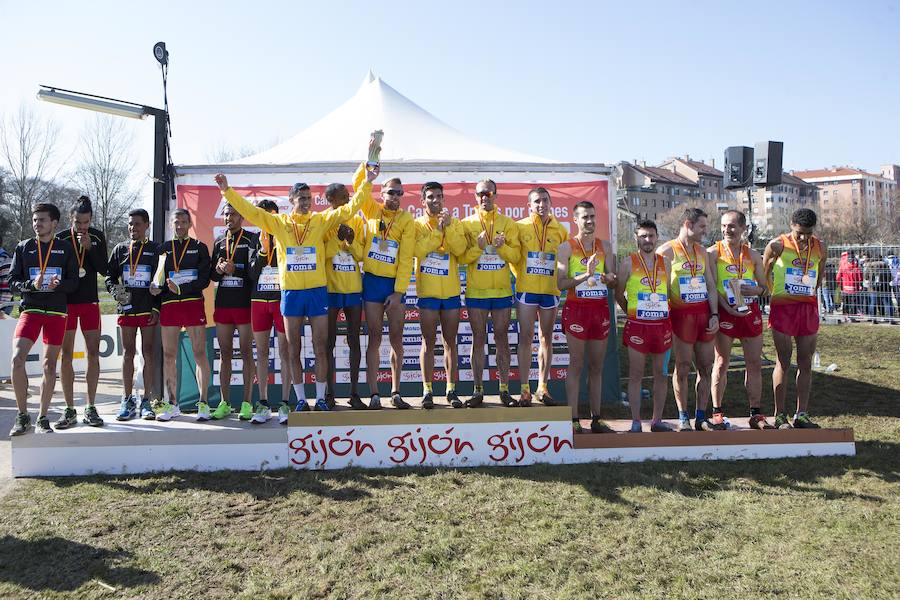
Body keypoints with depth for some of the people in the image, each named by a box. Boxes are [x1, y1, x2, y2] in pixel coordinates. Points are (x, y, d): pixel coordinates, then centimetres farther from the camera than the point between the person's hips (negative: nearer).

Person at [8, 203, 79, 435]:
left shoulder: (66, 248, 6)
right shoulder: (23, 248, 8)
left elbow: (74, 282, 3)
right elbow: (12, 282, 5)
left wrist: (58, 284, -18)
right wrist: (31, 285, -15)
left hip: (56, 312, 0)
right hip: (30, 309, 0)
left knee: (50, 366, 3)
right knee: (17, 359, -16)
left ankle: (42, 418, 15)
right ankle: (22, 416, -1)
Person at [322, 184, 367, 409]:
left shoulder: (357, 221, 7)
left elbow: (361, 255, 5)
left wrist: (351, 240, -13)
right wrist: (337, 237, -19)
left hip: (354, 288, 3)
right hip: (330, 288, -3)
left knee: (354, 341, 5)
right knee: (329, 342, 3)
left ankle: (354, 392, 11)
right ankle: (329, 393, 10)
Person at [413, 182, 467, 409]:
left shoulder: (455, 224, 7)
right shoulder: (417, 224, 1)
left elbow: (460, 249, -10)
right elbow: (418, 250, -16)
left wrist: (448, 227, -18)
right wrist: (438, 230, -16)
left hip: (451, 291, 2)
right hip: (428, 292, -2)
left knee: (450, 342, 8)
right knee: (429, 342, 2)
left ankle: (451, 389, 15)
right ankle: (427, 390, 9)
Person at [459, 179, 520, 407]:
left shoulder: (508, 223, 7)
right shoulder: (467, 224, 5)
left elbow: (515, 256, 0)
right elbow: (462, 257, -3)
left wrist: (503, 246, -19)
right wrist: (478, 247, -20)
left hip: (502, 290, 1)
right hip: (476, 291, -1)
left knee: (502, 339, 5)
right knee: (478, 340, 3)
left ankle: (504, 390, 11)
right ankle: (478, 390, 9)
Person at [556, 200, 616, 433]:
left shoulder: (605, 246, 12)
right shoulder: (566, 248, -1)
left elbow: (613, 281, 12)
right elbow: (561, 284, -9)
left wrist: (608, 278, -11)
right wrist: (586, 275, -22)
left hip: (601, 308, 4)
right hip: (576, 308, -4)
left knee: (597, 365, 8)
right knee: (576, 365, -2)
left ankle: (596, 418, 15)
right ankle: (574, 420, 3)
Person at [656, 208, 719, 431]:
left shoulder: (702, 251, 16)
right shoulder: (666, 251, -5)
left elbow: (711, 286, 16)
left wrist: (714, 315, 6)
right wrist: (665, 315, -12)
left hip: (704, 314, 6)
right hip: (681, 315, -6)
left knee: (706, 367, 7)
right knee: (683, 368, 1)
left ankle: (701, 417, 18)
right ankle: (684, 419, 11)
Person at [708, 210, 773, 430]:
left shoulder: (753, 255, 11)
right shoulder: (713, 252, 0)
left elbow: (764, 287, 14)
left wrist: (752, 290, -9)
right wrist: (727, 307, -18)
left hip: (750, 310, 4)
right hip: (725, 311, -4)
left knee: (755, 363, 5)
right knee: (722, 363, 1)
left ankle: (756, 414, 14)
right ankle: (717, 412, 11)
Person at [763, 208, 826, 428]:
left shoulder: (820, 248, 8)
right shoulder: (778, 245, -5)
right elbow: (763, 272, 5)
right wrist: (770, 292, 5)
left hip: (809, 307, 4)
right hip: (783, 307, -4)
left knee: (806, 363, 4)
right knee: (783, 362, -3)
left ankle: (801, 414, 11)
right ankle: (780, 415, 2)